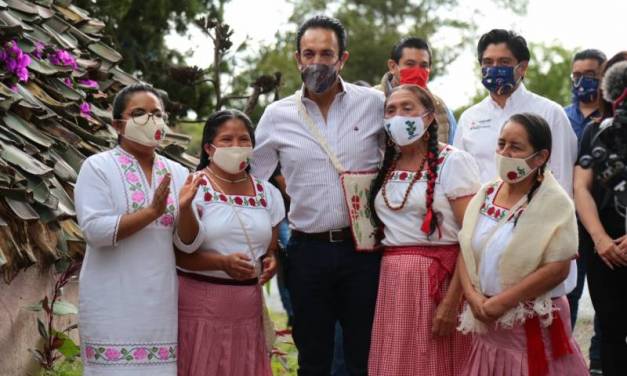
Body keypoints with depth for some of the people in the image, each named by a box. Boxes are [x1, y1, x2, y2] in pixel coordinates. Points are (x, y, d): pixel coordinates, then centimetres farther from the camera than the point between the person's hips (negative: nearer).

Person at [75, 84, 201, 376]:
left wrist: (184, 209, -13)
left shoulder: (178, 173, 10)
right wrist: (153, 211, -19)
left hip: (162, 304, 4)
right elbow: (95, 230, -14)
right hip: (115, 305, -4)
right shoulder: (98, 167, -2)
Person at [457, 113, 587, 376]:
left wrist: (502, 302, -17)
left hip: (535, 325, -5)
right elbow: (465, 250, 6)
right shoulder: (486, 194, 6)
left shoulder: (553, 203, -12)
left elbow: (558, 268, -18)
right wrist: (473, 297, -11)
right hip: (488, 323, 5)